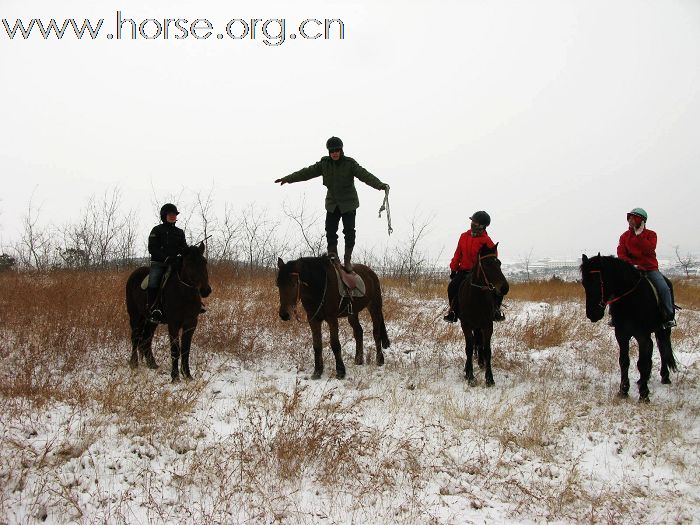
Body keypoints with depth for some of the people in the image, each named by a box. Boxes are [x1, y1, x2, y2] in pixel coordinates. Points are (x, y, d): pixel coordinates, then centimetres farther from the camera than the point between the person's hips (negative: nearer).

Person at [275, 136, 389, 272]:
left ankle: (347, 260, -1)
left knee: (349, 231, -8)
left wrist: (379, 185, -36)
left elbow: (364, 175, -21)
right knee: (330, 230, -2)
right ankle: (333, 255, 7)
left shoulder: (350, 163, -10)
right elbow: (308, 172, 2)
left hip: (348, 203, -3)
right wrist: (288, 178, -1)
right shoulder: (324, 164, 1)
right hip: (332, 203, 3)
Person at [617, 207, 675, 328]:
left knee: (664, 288, -22)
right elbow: (621, 254, -2)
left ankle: (669, 317, -9)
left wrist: (639, 235, -16)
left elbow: (649, 249, -16)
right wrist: (631, 264, -19)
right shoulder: (624, 236, 8)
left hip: (650, 268, -2)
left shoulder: (650, 234, 2)